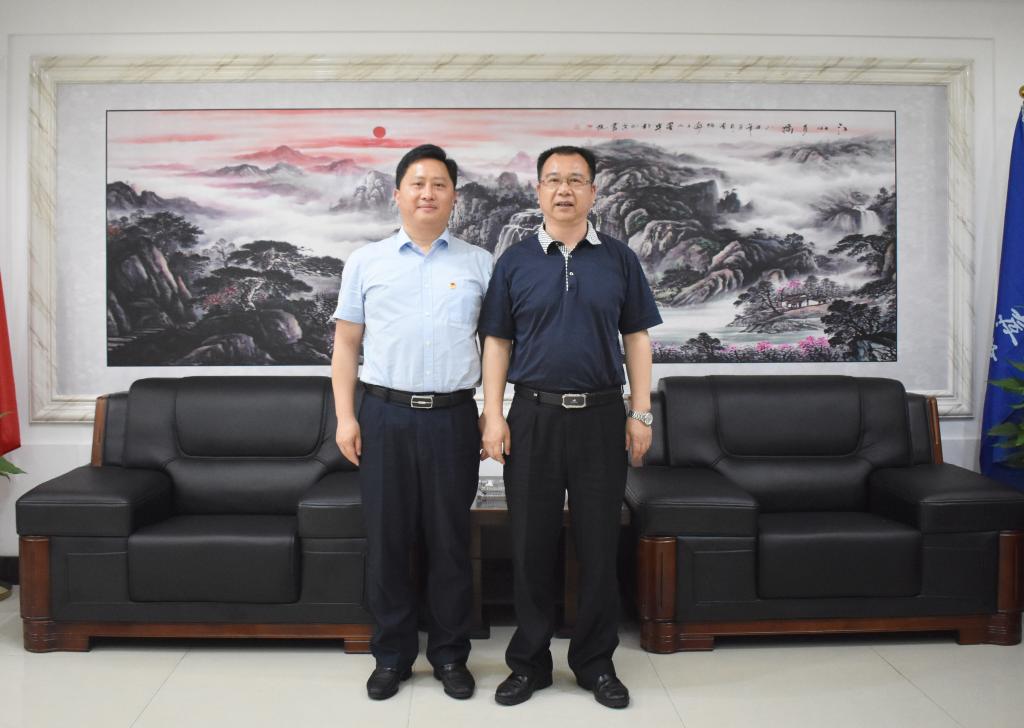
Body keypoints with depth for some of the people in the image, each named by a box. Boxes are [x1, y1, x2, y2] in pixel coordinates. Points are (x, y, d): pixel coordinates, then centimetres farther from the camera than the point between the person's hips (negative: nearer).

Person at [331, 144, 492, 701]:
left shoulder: (479, 264, 8)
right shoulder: (366, 262, 9)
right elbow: (346, 344, 8)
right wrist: (345, 416, 0)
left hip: (453, 416, 0)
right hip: (384, 414, 1)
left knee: (449, 541, 7)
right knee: (386, 539, 7)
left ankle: (451, 655, 23)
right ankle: (391, 654, 24)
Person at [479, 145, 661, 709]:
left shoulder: (619, 259, 7)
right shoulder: (515, 261, 6)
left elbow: (636, 338, 7)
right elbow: (497, 342, 5)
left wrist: (641, 413, 0)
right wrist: (493, 415, -3)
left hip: (601, 415, 0)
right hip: (532, 415, 0)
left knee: (599, 545, 7)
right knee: (531, 546, 7)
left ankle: (595, 662, 23)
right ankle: (529, 661, 23)